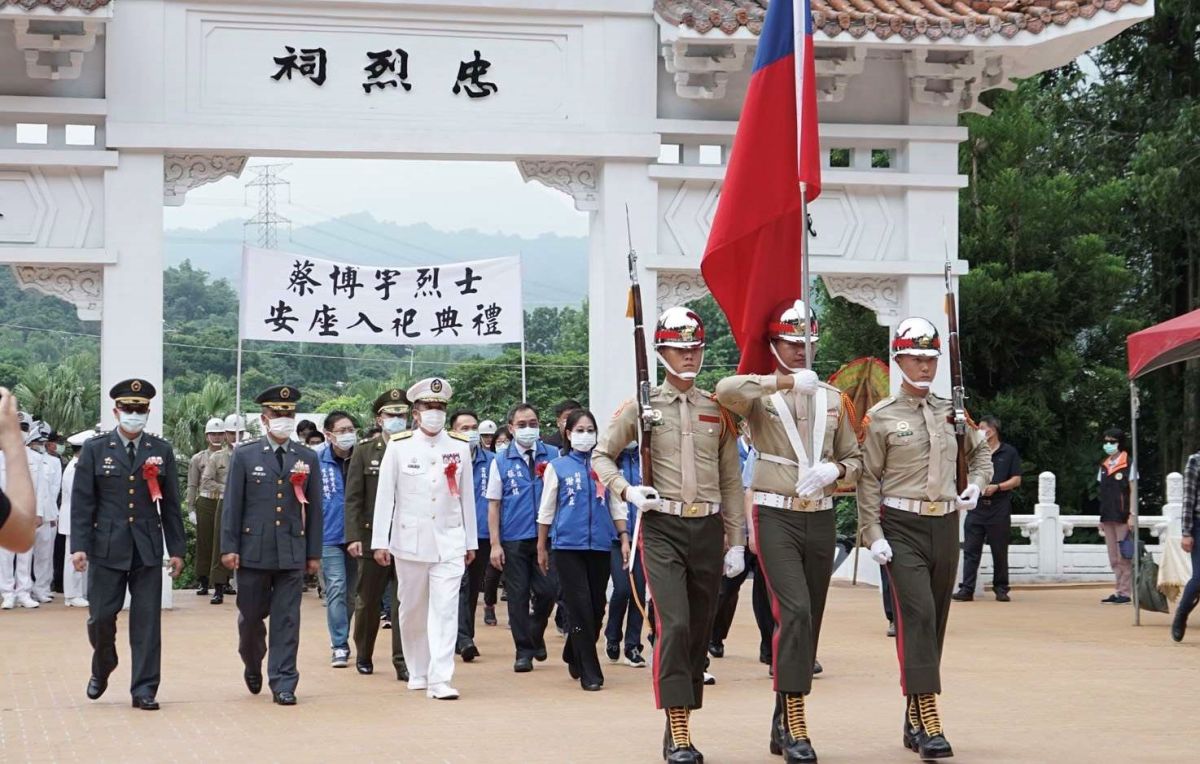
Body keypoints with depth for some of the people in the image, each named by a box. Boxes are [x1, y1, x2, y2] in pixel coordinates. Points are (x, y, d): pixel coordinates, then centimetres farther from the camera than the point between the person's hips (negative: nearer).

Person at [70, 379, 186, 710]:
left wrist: (177, 549, 5)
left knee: (147, 620, -1)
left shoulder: (161, 451, 7)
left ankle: (144, 689, 5)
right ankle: (101, 669, 30)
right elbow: (82, 502, 0)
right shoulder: (95, 450, 3)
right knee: (101, 616, 2)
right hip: (107, 548, -1)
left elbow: (170, 505, 8)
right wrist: (79, 546, -8)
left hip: (147, 549, 1)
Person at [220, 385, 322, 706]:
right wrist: (229, 547, -6)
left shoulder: (308, 459, 7)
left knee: (287, 620, -1)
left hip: (292, 553, 1)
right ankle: (253, 666, 34)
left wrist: (314, 553, 6)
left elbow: (313, 508, 8)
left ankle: (283, 684, 3)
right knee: (251, 617, 9)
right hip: (253, 551, -1)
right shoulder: (245, 455, 2)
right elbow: (232, 504, 0)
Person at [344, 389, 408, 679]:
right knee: (368, 602, 10)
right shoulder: (364, 451, 3)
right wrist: (353, 536, -7)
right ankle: (363, 656, 26)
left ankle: (403, 661, 1)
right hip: (372, 537, 0)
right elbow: (353, 497, 1)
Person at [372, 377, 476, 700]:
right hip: (410, 542, 0)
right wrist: (380, 542, -4)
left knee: (445, 610, -9)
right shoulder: (398, 447, -1)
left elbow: (467, 496, 9)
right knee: (412, 610, 10)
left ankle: (440, 680, -12)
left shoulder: (460, 447, 4)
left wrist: (471, 542, 11)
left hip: (449, 543, 0)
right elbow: (385, 495, 0)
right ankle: (418, 672, 25)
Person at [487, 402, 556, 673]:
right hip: (513, 540, 0)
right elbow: (493, 504, 3)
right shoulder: (501, 461, 3)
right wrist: (495, 544, -2)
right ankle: (524, 651, 12)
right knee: (518, 596, 3)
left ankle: (536, 636, 24)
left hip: (546, 537, 0)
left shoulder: (553, 456, 3)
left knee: (547, 591, -3)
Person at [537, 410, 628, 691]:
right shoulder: (557, 468, 5)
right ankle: (589, 673, -2)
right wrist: (541, 548, 10)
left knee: (597, 608, 6)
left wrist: (624, 538, 4)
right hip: (568, 545, -2)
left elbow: (617, 506, 13)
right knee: (580, 607, -7)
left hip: (600, 544, 2)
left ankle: (574, 657, 29)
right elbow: (546, 510, 10)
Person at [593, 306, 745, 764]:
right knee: (673, 626, -17)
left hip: (708, 529, 4)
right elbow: (602, 457, 8)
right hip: (662, 528, -4)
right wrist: (626, 491, -11)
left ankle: (678, 727, 20)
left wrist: (736, 542, 8)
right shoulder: (641, 408, 1)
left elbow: (731, 482, 11)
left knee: (700, 631, 7)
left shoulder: (718, 411, 8)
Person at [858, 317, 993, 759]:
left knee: (936, 621, 9)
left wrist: (976, 485, 5)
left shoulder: (951, 412, 10)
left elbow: (981, 453, 25)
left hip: (946, 525, 5)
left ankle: (914, 719, 20)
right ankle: (929, 723, -21)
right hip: (902, 527, -5)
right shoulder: (880, 418, -3)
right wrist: (874, 536, -11)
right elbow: (868, 480, -4)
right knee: (917, 615, -17)